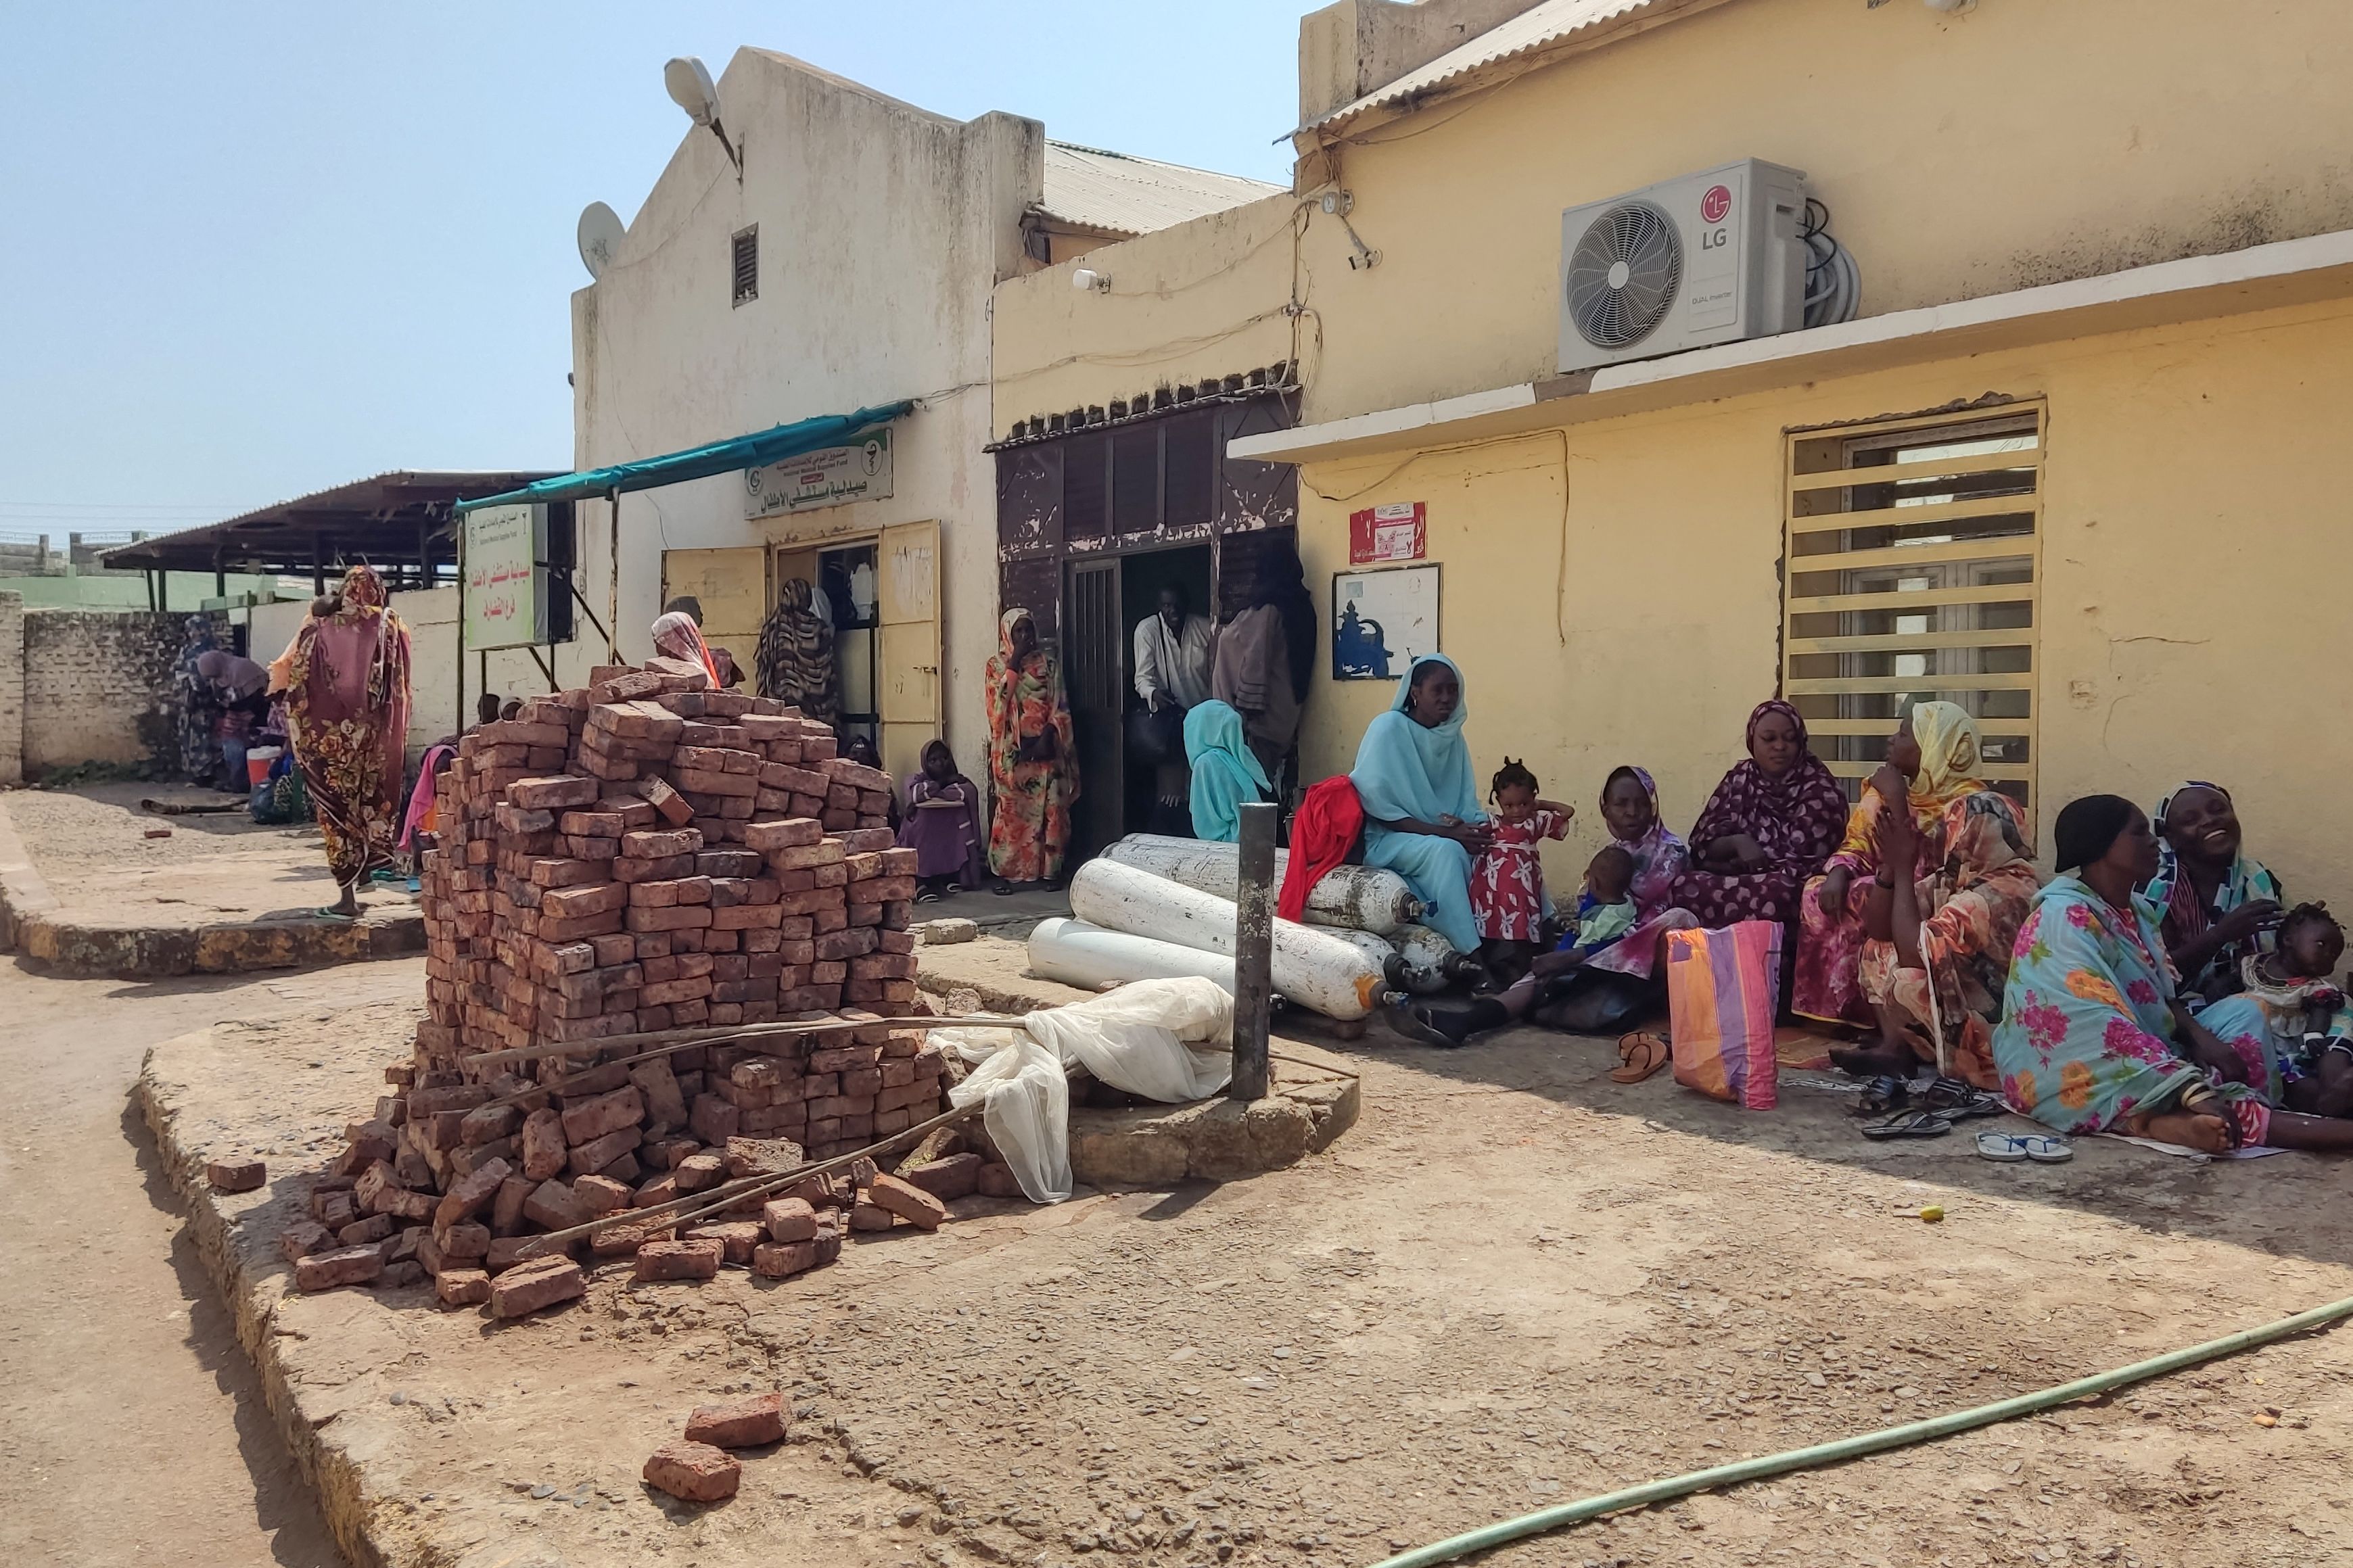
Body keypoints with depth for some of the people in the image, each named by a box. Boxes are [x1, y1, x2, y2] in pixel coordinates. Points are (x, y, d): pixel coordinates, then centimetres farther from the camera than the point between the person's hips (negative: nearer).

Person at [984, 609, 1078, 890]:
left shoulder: (1049, 664, 10)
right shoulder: (996, 664, 7)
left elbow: (1060, 706, 3)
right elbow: (1000, 698, -10)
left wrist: (1047, 737, -10)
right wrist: (1015, 662, -11)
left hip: (1044, 746, 2)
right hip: (1011, 749, -1)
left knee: (1049, 808, -1)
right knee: (1010, 809, -5)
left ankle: (1048, 870, 5)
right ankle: (1005, 872, -2)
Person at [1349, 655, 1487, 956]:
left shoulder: (1453, 736, 7)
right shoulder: (1389, 727, -11)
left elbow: (1467, 806, 7)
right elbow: (1380, 807, -18)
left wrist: (1478, 828, -18)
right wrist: (1447, 832, -24)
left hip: (1443, 838, 6)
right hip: (1385, 839, -6)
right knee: (1445, 851, -34)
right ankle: (1470, 952, -36)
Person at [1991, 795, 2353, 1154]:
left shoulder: (2138, 912, 12)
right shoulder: (2065, 920, -19)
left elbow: (2162, 997, 14)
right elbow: (2104, 1031, -28)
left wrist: (2201, 1037, -9)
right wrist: (2194, 1095, -33)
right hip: (2080, 1077, -9)